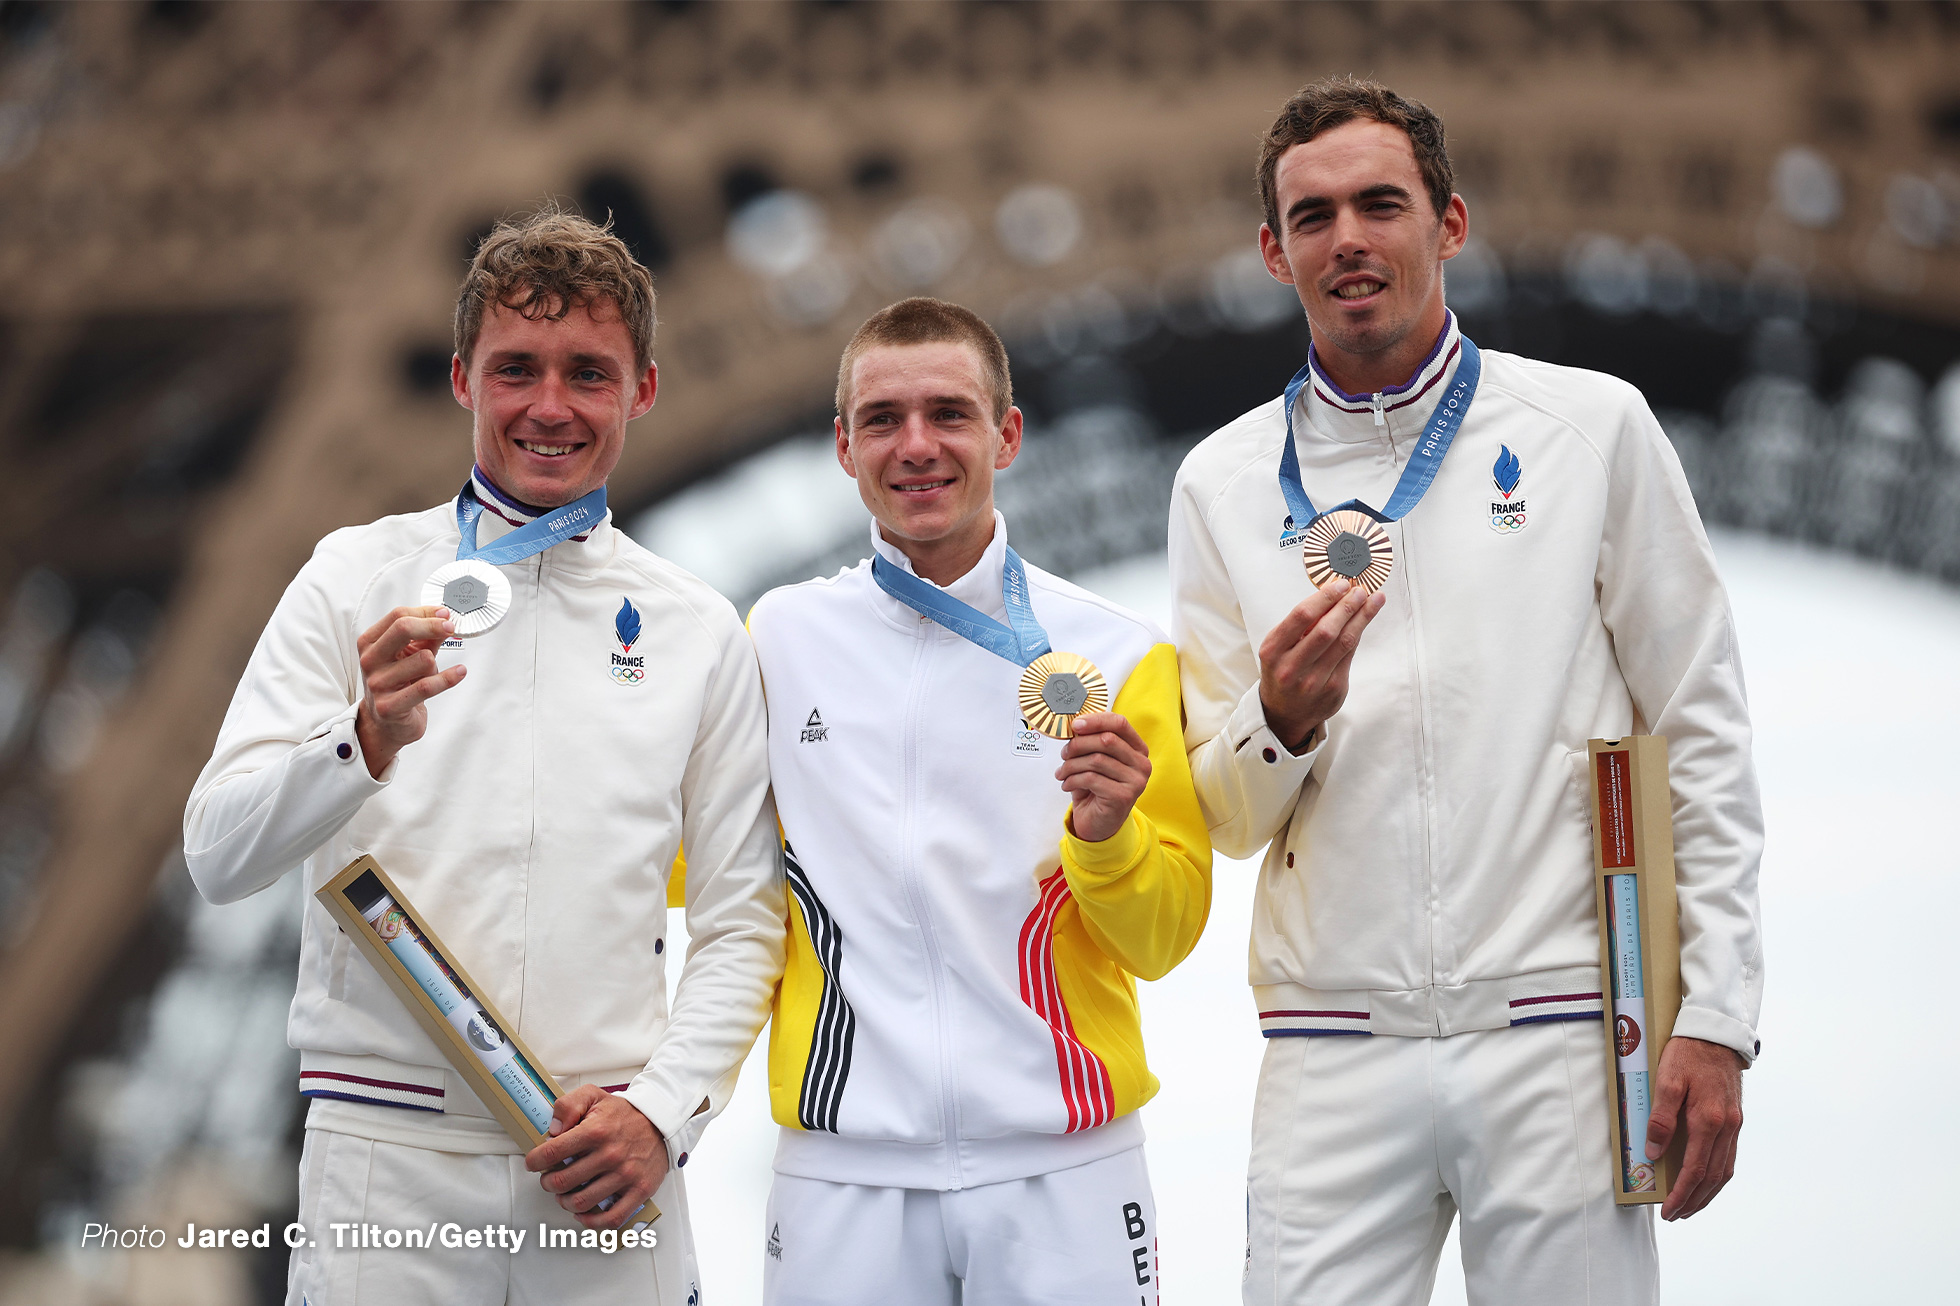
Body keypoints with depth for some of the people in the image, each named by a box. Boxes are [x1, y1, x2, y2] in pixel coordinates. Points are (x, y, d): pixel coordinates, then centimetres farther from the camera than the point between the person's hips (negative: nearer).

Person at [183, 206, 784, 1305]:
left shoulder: (699, 631, 8)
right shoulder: (357, 578, 3)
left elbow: (740, 923, 8)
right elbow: (220, 855, -4)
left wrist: (663, 1112, -7)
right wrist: (366, 742, -22)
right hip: (385, 1166, -1)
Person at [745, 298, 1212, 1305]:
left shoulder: (1117, 656, 1)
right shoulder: (778, 639, 4)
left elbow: (1162, 939, 3)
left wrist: (1106, 838, -15)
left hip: (1063, 1167, 0)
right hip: (845, 1165, 1)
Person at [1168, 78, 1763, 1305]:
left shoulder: (1591, 427, 4)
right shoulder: (1224, 481, 8)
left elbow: (1703, 739, 4)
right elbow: (1225, 818, 10)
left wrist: (1717, 1018, -4)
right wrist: (1282, 723, -12)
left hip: (1556, 1035, -1)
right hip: (1334, 1060, 1)